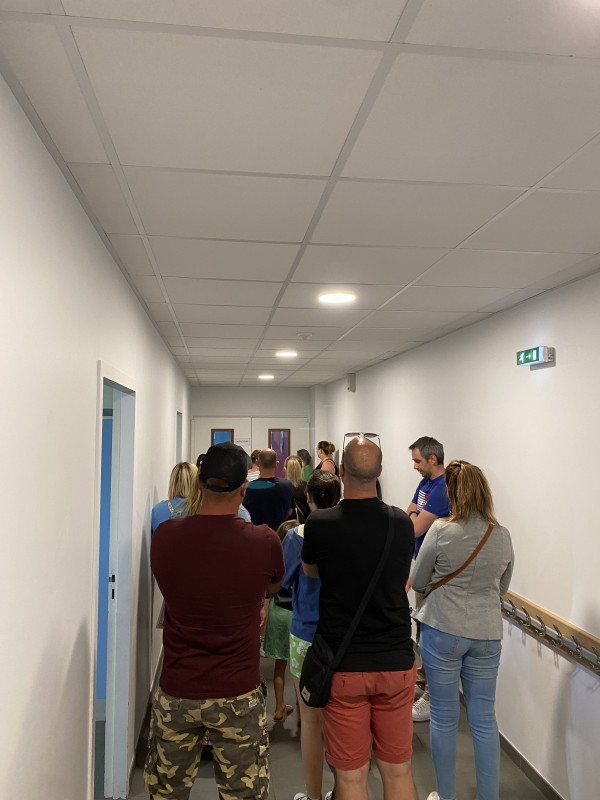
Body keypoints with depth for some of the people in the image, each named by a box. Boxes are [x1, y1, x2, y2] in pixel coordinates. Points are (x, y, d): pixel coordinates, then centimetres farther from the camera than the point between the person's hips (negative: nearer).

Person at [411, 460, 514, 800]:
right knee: (485, 719, 15)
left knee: (444, 717, 13)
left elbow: (419, 583, -4)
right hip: (487, 634, 3)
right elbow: (502, 588, 11)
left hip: (443, 631, -3)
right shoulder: (503, 536, -3)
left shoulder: (440, 531, -15)